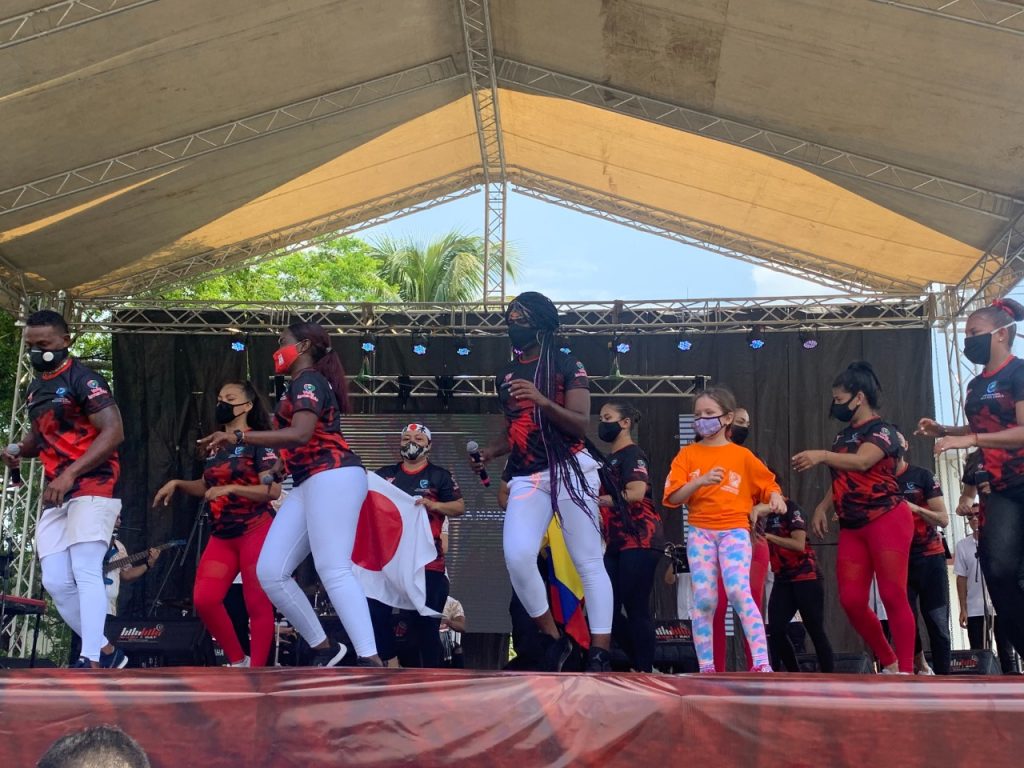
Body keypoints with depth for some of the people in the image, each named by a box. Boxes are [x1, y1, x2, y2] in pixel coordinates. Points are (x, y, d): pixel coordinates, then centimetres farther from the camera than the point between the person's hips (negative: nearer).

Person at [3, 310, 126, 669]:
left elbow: (113, 432, -18)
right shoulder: (35, 388, 18)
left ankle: (91, 662, -25)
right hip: (56, 496, 8)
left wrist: (70, 473, -24)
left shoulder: (83, 380, -8)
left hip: (92, 487, -8)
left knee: (85, 571, -20)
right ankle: (106, 651, 12)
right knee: (56, 582, 2)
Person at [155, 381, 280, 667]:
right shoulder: (215, 445, 16)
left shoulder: (258, 441, -5)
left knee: (257, 604, -4)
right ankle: (238, 662, 12)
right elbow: (206, 487, 28)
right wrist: (177, 484, 12)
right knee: (204, 599, -4)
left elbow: (273, 490, -15)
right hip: (221, 536, 7)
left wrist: (231, 488, -22)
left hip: (255, 532, -7)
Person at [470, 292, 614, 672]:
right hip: (526, 477, 4)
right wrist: (489, 452, 6)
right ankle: (554, 639, 1)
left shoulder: (567, 365, 2)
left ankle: (600, 655, -4)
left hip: (569, 469, -4)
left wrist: (543, 402, -24)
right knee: (517, 557, -16)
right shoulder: (505, 375, 18)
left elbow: (580, 424, -9)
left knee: (589, 562, -5)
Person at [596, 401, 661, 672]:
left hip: (638, 542, -9)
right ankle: (640, 666, 19)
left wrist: (597, 500, -12)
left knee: (636, 609, -7)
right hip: (616, 544, 9)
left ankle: (645, 672, 0)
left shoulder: (633, 454, -6)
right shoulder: (609, 460, 21)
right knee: (609, 609, 7)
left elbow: (635, 494, -20)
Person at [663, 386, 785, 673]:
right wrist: (700, 482, -17)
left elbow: (769, 484, 14)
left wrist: (776, 497, -9)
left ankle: (761, 663, -19)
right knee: (704, 600, -3)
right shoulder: (687, 455, 6)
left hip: (735, 530, -1)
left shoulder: (742, 455, 6)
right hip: (700, 532, 2)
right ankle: (706, 669, 6)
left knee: (738, 591, -20)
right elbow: (673, 497, -2)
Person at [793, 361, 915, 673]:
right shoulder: (844, 436, 17)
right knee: (851, 601, 2)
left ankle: (906, 672, -5)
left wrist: (822, 456, -42)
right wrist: (822, 507, 8)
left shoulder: (882, 430, -8)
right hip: (852, 527, 8)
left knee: (893, 597, -10)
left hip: (887, 520, -8)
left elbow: (861, 462, -27)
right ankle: (889, 665, 17)